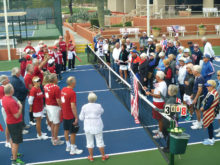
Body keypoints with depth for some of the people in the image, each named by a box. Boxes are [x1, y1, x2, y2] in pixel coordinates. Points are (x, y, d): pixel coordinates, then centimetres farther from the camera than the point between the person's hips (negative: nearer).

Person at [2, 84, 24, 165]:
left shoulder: (4, 98, -1)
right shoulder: (11, 102, -31)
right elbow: (17, 115, -28)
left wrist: (17, 104, 6)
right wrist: (20, 107, -16)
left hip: (10, 121, 10)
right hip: (15, 123, -10)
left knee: (13, 139, 25)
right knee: (16, 142, 1)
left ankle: (14, 154, 41)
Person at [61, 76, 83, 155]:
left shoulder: (63, 90, 0)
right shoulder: (72, 93, -24)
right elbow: (73, 106, -25)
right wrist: (76, 118, -19)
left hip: (64, 115, 8)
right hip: (71, 116, -8)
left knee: (66, 130, 20)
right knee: (73, 133, 4)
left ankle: (68, 146, 35)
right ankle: (73, 149, 13)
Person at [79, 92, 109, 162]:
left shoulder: (84, 107, -12)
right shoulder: (98, 106, -12)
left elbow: (81, 118, -3)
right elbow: (102, 111, 11)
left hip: (88, 127, 0)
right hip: (97, 127, 0)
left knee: (90, 142, 13)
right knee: (100, 141, 11)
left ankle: (91, 157, 23)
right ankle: (103, 156, 22)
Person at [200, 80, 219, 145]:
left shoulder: (212, 94, -27)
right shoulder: (213, 92, 6)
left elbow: (208, 105, -27)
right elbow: (206, 101, 13)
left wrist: (203, 108, -12)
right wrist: (203, 107, 7)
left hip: (210, 113, -10)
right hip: (209, 112, 10)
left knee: (209, 125, 2)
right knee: (210, 125, 19)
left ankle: (211, 140, 13)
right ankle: (211, 138, 31)